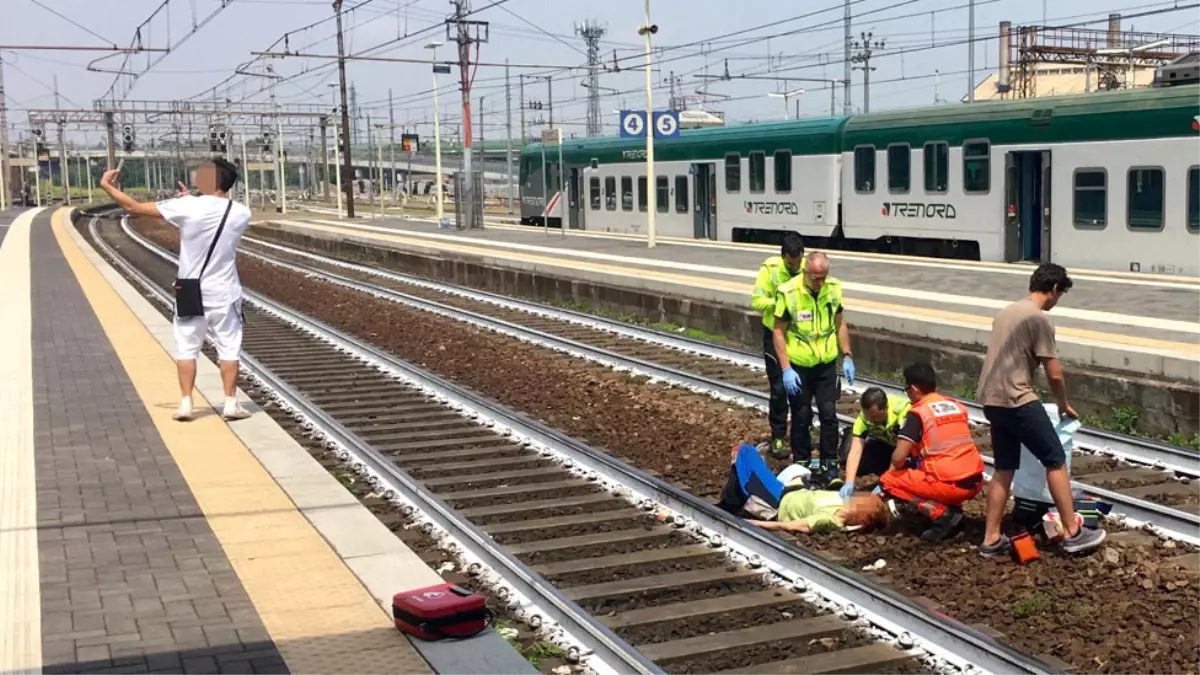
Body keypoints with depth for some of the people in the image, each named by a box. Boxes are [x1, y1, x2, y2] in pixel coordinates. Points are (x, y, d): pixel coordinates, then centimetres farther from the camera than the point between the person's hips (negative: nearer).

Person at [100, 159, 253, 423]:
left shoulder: (186, 207, -13)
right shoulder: (241, 214, -6)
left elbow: (135, 208, -6)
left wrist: (107, 186, 7)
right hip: (224, 294, 1)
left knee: (186, 348, 9)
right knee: (229, 348, 8)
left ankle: (185, 403, 8)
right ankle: (231, 403, 7)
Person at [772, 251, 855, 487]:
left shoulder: (834, 288, -5)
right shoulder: (787, 292, -17)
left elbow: (840, 323, 9)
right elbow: (779, 332, -10)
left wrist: (847, 356, 4)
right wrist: (786, 369, -14)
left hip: (826, 364, 3)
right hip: (798, 366, -3)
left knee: (829, 414, -1)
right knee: (801, 417, 7)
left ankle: (829, 465, 10)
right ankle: (802, 465, 21)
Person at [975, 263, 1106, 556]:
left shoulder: (1007, 312, 18)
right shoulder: (1039, 318, -10)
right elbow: (1054, 373, -10)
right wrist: (1064, 404, 7)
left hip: (992, 399, 9)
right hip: (1016, 400, -9)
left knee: (1005, 468, 13)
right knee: (1055, 460, 1)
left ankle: (992, 540, 12)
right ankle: (1073, 533, 4)